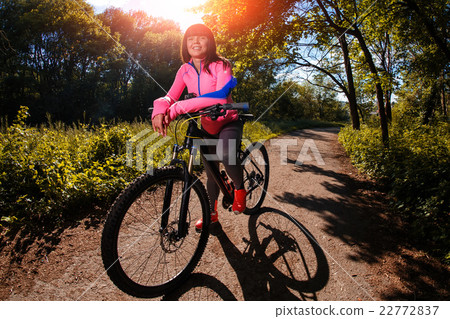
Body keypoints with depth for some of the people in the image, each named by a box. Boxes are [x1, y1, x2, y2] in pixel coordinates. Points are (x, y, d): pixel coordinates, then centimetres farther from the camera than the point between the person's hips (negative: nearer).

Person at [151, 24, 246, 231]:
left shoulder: (221, 66, -17)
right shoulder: (185, 70, -2)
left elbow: (219, 97, -34)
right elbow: (170, 97, -10)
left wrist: (177, 108, -40)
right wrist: (159, 111, -35)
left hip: (228, 122, -4)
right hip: (206, 125, 5)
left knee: (224, 154, -35)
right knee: (211, 172, 11)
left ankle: (239, 188, -4)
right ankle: (211, 213, 32)